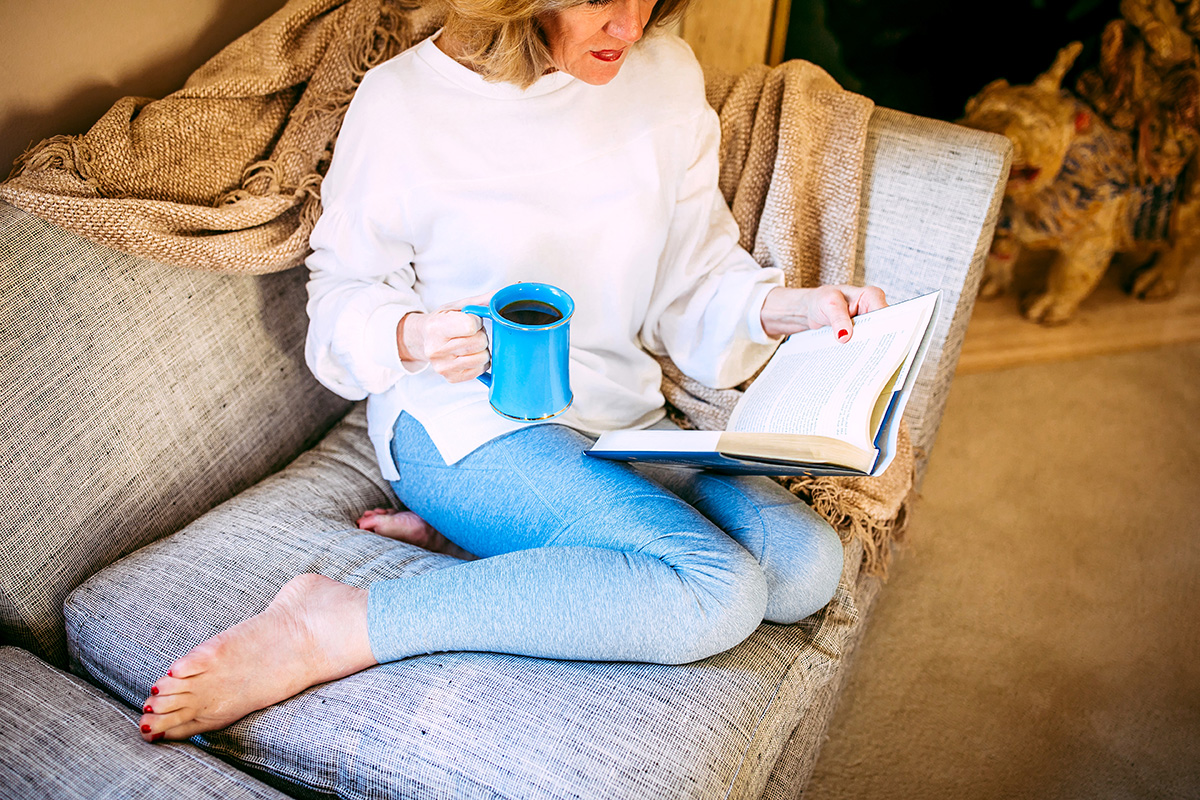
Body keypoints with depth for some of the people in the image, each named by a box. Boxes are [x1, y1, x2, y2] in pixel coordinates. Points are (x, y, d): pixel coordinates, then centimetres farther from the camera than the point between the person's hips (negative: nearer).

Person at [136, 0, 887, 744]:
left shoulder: (666, 72, 3)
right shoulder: (402, 101, -9)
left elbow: (695, 275, 9)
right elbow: (343, 289, 0)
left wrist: (784, 306, -11)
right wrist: (410, 338, -22)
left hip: (624, 420, 6)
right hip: (462, 420, -6)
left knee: (807, 562, -18)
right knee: (717, 592, -27)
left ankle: (486, 530, -10)